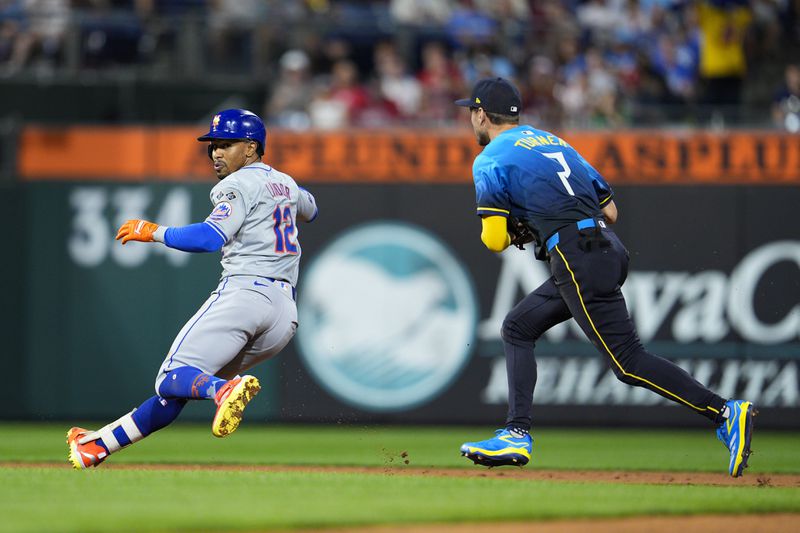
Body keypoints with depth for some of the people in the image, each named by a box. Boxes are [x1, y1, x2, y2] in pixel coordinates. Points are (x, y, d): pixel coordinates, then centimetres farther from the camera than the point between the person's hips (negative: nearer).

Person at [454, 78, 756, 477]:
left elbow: (495, 240, -6)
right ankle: (517, 435, 14)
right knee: (518, 327, 19)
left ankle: (725, 413, -22)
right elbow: (609, 211, 22)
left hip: (579, 263, -9)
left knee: (628, 362, -12)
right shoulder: (555, 143, 24)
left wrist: (516, 230, 17)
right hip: (608, 250, 9)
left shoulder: (491, 161, 1)